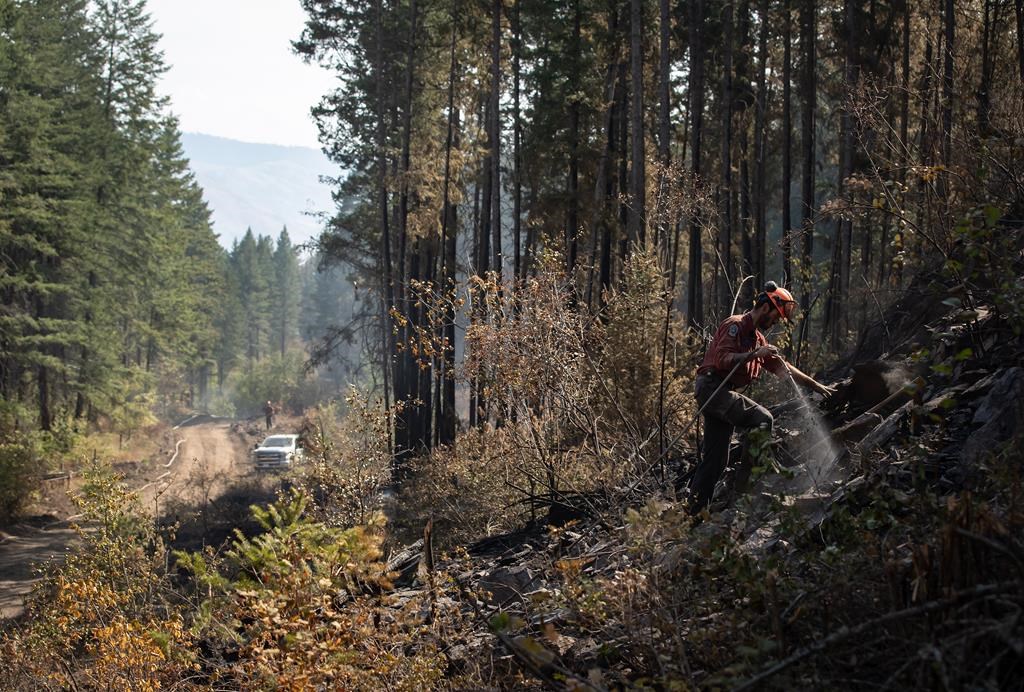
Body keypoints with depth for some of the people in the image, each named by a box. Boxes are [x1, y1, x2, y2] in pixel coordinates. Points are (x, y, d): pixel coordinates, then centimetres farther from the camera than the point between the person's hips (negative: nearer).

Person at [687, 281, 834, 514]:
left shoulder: (757, 338, 23)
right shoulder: (735, 325, -7)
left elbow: (781, 366, 28)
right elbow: (723, 359, -19)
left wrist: (814, 385, 27)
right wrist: (755, 354, -23)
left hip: (723, 393, 10)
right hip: (713, 388, -10)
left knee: (716, 459, 6)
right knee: (762, 419, -22)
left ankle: (694, 511, 8)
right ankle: (744, 484, -22)